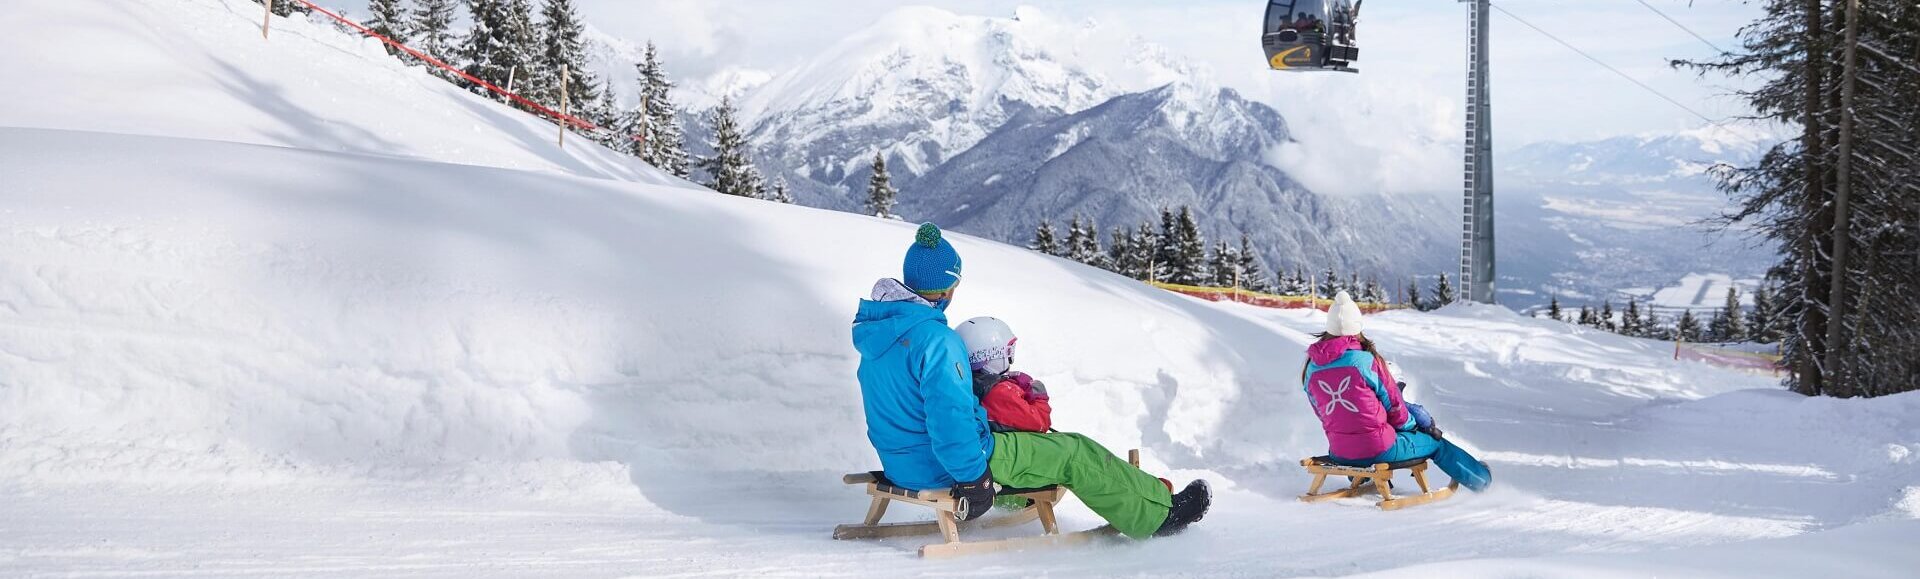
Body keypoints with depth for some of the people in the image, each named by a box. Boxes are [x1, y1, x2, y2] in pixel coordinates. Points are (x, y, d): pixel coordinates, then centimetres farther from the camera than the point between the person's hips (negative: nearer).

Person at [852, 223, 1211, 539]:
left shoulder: (875, 326, 2)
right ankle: (1159, 514, 15)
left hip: (900, 463, 9)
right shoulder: (935, 339, -27)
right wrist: (972, 477, -21)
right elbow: (949, 417, -32)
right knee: (1074, 454, 4)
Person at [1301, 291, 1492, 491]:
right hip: (1378, 450, -5)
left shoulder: (1311, 368, -2)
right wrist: (1411, 425, 17)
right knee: (1436, 442, 20)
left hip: (1338, 453, 5)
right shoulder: (1367, 361, -15)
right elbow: (1393, 407, -3)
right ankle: (1481, 479, 40)